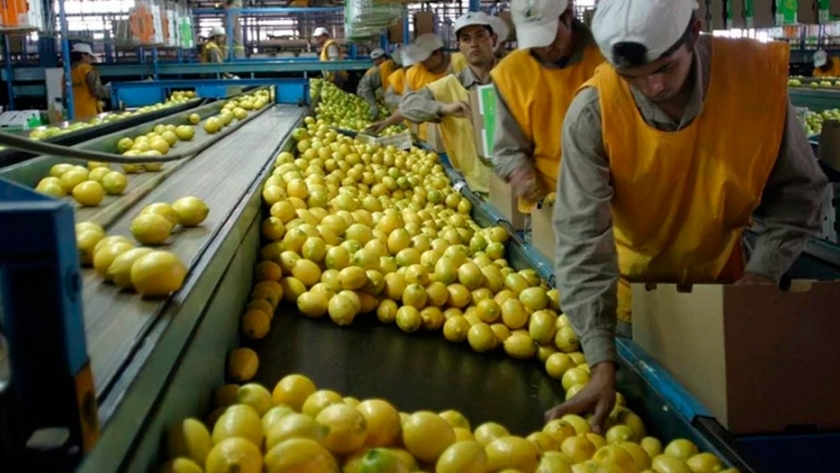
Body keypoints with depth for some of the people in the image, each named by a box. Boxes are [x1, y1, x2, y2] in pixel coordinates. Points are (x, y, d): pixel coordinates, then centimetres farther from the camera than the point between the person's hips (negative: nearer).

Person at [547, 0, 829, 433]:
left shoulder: (758, 76, -23)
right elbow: (581, 237, -30)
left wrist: (765, 269, -20)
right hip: (629, 282, -1)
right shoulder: (593, 112, -29)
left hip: (720, 275, 2)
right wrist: (602, 363, -36)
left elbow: (797, 189, -8)